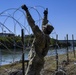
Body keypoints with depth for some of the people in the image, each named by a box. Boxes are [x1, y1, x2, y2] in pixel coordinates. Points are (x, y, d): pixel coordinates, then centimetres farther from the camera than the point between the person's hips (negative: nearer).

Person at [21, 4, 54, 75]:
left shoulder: (41, 35, -16)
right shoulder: (47, 37, 8)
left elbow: (32, 23, -19)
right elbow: (44, 25, 24)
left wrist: (26, 10, -16)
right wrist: (45, 15, 35)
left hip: (35, 61, -9)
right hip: (40, 61, 9)